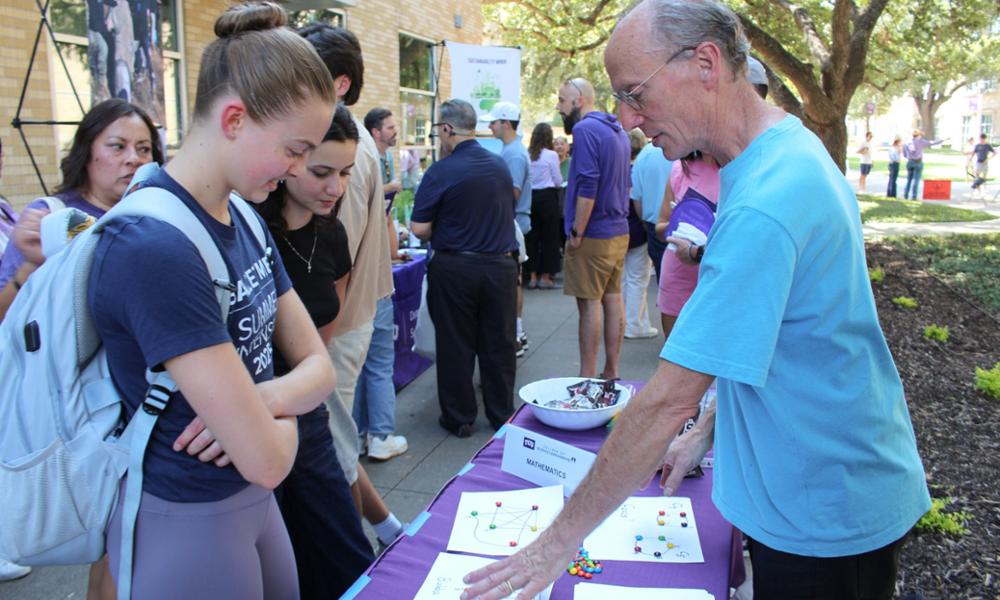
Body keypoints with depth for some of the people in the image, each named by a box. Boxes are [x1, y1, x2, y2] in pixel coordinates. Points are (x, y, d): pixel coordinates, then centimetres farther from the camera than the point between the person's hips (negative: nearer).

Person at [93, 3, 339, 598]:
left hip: (253, 502, 7)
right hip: (183, 522, -7)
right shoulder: (155, 247, -28)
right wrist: (280, 410, -8)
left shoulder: (244, 220, -1)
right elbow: (268, 460, -28)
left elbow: (320, 366, 2)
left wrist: (258, 400, -18)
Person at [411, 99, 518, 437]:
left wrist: (439, 236, 8)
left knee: (456, 346, 8)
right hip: (501, 264, 4)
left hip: (454, 268, -4)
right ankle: (502, 415, 23)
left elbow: (419, 228, -13)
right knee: (498, 345, 13)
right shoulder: (500, 166, 4)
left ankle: (459, 418, 18)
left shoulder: (441, 172, -13)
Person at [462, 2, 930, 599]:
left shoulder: (764, 205, -31)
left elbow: (668, 399, -31)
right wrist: (708, 431, 7)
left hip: (824, 518, -9)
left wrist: (563, 537, -22)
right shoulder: (789, 148, 2)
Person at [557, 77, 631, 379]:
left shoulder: (585, 129, -14)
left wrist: (576, 232, -17)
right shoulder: (618, 131, 15)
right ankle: (611, 371, 19)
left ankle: (587, 377, 3)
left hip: (594, 233, -9)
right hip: (619, 230, 9)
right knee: (612, 298, 12)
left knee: (590, 303, -3)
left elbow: (587, 186, -22)